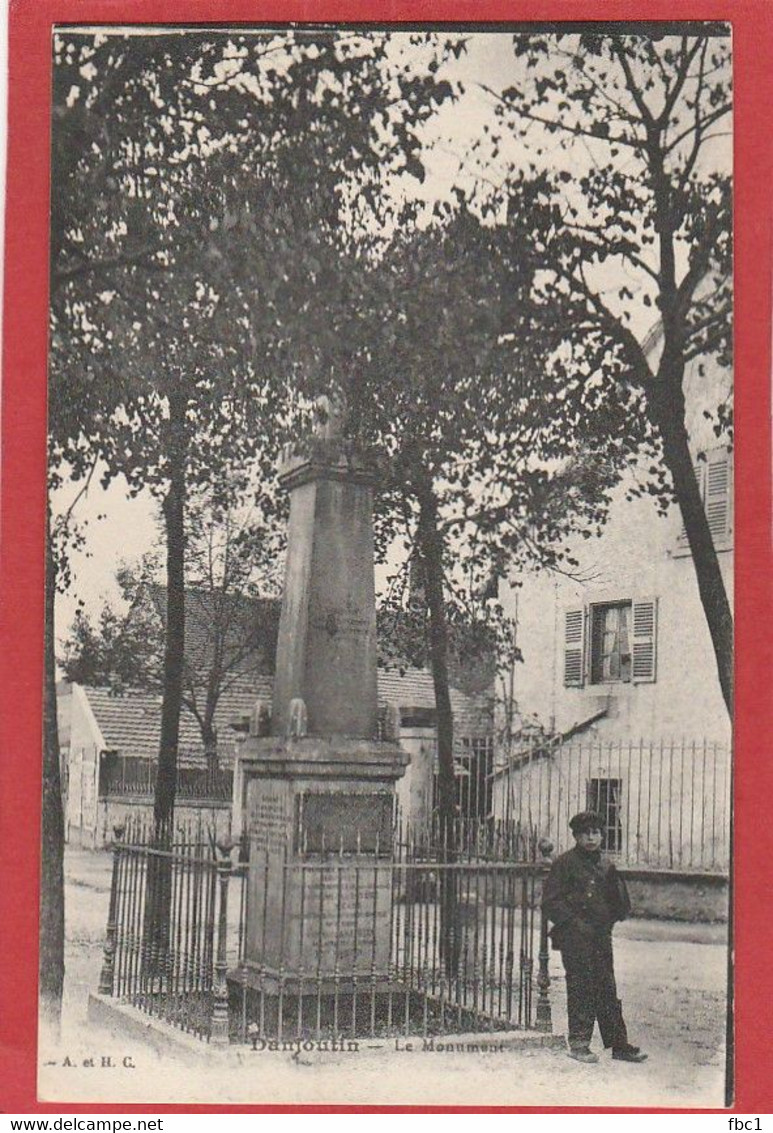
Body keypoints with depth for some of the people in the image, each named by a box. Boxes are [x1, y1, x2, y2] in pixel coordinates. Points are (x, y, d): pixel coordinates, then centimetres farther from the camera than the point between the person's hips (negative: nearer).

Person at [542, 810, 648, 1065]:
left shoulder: (606, 866, 14)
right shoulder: (565, 863, -2)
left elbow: (622, 907, 19)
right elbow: (551, 901, -7)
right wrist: (574, 923, -13)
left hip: (601, 938, 5)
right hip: (575, 938, -5)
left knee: (607, 990, 7)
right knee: (580, 989, -3)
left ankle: (619, 1044, 11)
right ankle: (578, 1043, 6)